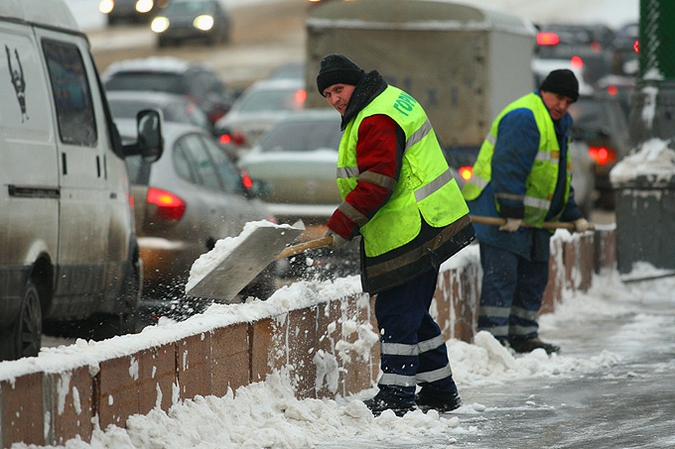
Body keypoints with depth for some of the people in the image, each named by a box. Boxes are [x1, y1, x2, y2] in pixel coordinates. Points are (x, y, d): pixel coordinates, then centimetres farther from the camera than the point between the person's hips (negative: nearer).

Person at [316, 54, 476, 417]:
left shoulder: (376, 121, -18)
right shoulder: (391, 99, 16)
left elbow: (374, 186, -24)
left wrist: (341, 226, -17)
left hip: (408, 233, -11)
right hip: (429, 224, 11)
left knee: (396, 314, -7)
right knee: (413, 313, 18)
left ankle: (396, 396, -5)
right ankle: (439, 390, 24)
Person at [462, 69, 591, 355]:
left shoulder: (558, 124, 19)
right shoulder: (524, 117, -16)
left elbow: (560, 176, 27)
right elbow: (509, 167, -24)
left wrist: (572, 215, 22)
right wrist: (512, 212, -27)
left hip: (531, 218, 10)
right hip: (499, 212, -10)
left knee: (533, 276, 13)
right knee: (501, 274, -13)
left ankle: (524, 336, 20)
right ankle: (493, 337, -13)